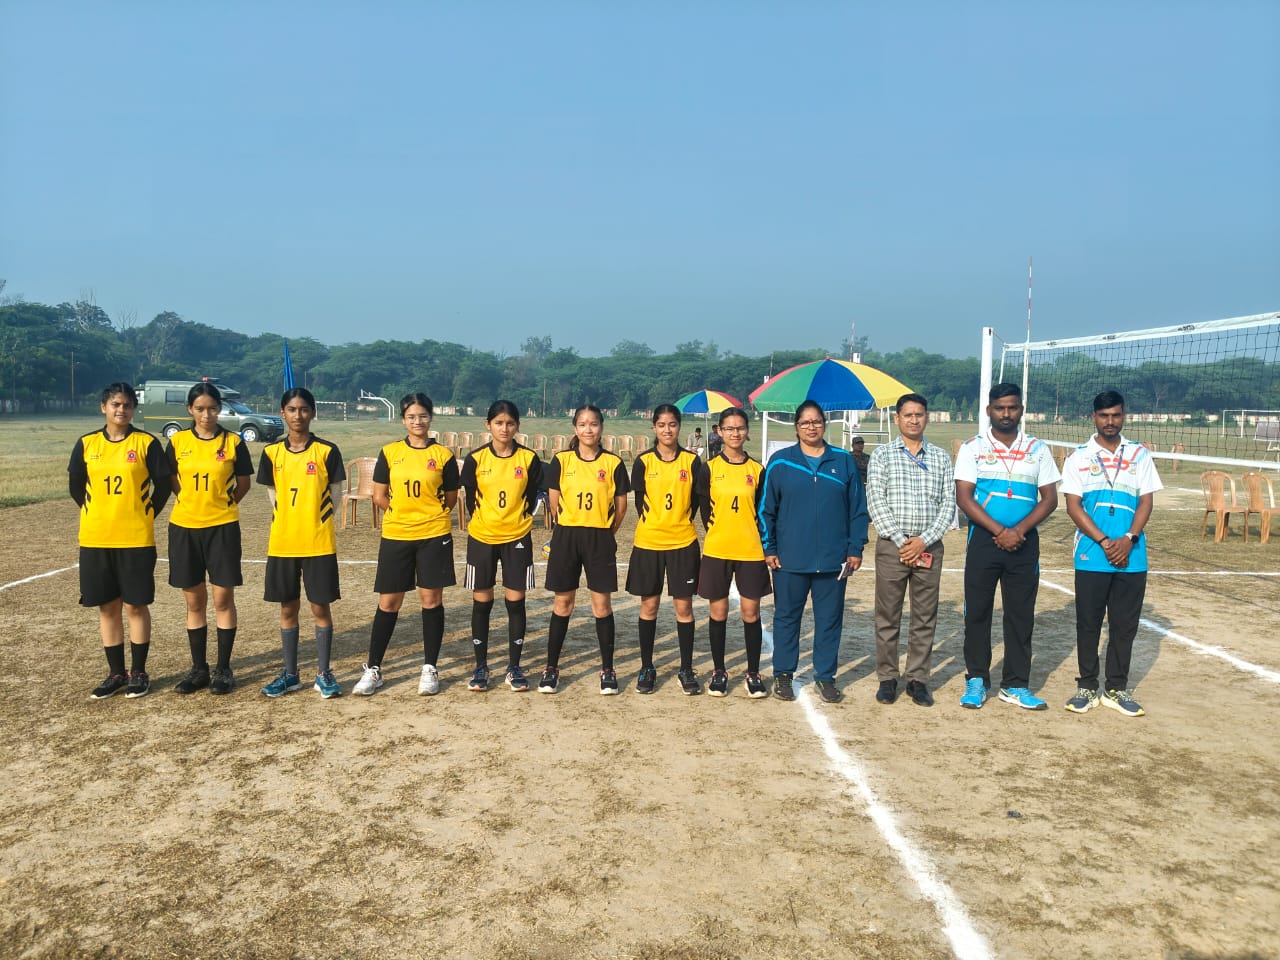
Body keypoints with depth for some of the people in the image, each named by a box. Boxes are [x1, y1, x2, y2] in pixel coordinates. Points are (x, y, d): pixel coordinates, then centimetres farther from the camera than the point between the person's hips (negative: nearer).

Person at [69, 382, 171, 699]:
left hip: (136, 539, -3)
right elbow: (76, 485, 13)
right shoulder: (86, 444, 4)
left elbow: (163, 485, 1)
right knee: (107, 606, 9)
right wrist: (98, 514, 10)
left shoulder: (146, 443, -3)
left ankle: (139, 673, 14)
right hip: (95, 539, 3)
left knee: (135, 605, 2)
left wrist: (147, 515, 2)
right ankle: (116, 673, 20)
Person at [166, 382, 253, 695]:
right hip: (184, 527, 2)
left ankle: (223, 668, 12)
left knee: (223, 598, 2)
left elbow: (243, 484, 6)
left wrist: (220, 507, 8)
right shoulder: (177, 442, 2)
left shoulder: (233, 443, -3)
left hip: (223, 528, -2)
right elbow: (174, 483, 12)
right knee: (194, 600, 9)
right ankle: (199, 668, 19)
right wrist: (196, 506, 9)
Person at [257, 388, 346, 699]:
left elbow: (335, 495, 1)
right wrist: (288, 518, 3)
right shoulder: (272, 452, 3)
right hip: (282, 543, 3)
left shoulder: (326, 451, -5)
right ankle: (290, 674, 22)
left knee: (320, 607, 3)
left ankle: (323, 673, 15)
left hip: (319, 543, -3)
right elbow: (272, 493, 12)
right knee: (288, 608, 11)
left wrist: (314, 519, -4)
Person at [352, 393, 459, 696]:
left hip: (434, 536, -1)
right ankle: (373, 669, 16)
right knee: (388, 603, 6)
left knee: (431, 600, 4)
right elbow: (379, 497, 5)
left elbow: (451, 498, 6)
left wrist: (428, 515, 5)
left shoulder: (443, 455, 0)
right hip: (395, 536, 1)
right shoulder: (389, 453, 2)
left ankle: (430, 668, 16)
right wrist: (402, 513, 4)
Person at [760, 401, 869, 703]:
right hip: (790, 559, -1)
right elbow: (766, 509, 4)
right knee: (786, 616, 9)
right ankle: (783, 674, 22)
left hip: (833, 560, 1)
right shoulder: (780, 462, 1)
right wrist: (769, 549, 0)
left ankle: (825, 676, 22)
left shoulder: (844, 461, 4)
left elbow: (858, 509, 6)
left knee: (830, 619, 8)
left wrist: (855, 548, 1)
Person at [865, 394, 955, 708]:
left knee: (925, 618, 7)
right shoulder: (882, 455, 3)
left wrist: (924, 540, -9)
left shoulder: (941, 457, 9)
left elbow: (949, 504, 3)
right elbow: (875, 502, -5)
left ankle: (918, 680, 17)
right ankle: (887, 678, 15)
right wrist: (901, 541, -13)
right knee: (887, 616, 4)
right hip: (891, 546, -2)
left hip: (929, 547, 2)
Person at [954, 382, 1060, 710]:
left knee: (1021, 615, 6)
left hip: (1024, 543, 2)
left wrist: (1019, 530, -12)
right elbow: (964, 497, -6)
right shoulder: (973, 447, 1)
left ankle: (1016, 685, 16)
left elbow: (1050, 498, 4)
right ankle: (976, 679, 15)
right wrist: (1000, 531, -15)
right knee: (977, 612, 3)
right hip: (983, 540, -2)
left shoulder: (1038, 449, 8)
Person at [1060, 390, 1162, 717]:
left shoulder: (1139, 454, 9)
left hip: (1132, 556, 2)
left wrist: (1128, 539, -12)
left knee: (1125, 625, 7)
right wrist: (1104, 542, -13)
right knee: (1088, 623, 4)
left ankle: (1116, 689, 18)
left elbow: (1146, 501, 4)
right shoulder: (1078, 456, 3)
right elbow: (1073, 505, -3)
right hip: (1091, 555, -2)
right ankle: (1087, 687, 15)